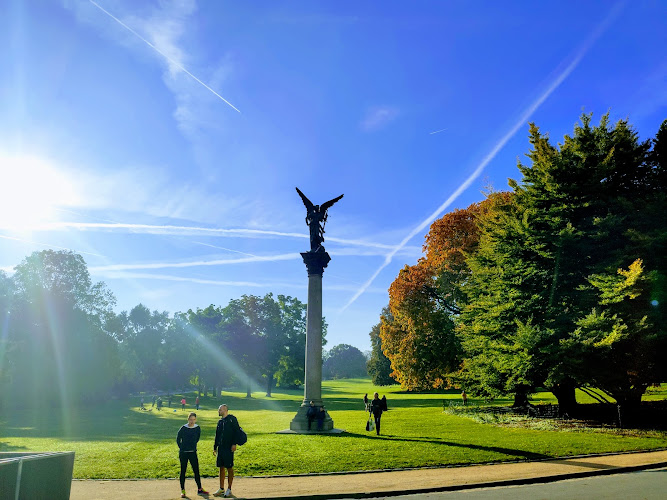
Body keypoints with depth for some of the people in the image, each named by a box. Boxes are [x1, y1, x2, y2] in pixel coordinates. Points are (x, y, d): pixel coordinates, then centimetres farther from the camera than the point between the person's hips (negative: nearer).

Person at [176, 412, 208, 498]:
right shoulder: (183, 428, -12)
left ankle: (199, 489, 15)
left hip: (193, 453, 3)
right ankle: (182, 491, 15)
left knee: (196, 471, 6)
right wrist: (182, 448, 3)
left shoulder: (197, 428, -3)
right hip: (183, 453, -2)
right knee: (183, 471, 5)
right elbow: (178, 439, 0)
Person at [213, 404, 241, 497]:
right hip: (220, 448, 7)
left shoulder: (232, 419, -6)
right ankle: (221, 489, 19)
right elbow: (217, 436, 20)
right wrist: (215, 447, 17)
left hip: (229, 448, -7)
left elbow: (236, 432, -12)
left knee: (229, 468, 1)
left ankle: (229, 489, 10)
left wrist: (234, 444, -19)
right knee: (221, 468, 10)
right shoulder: (220, 421, 15)